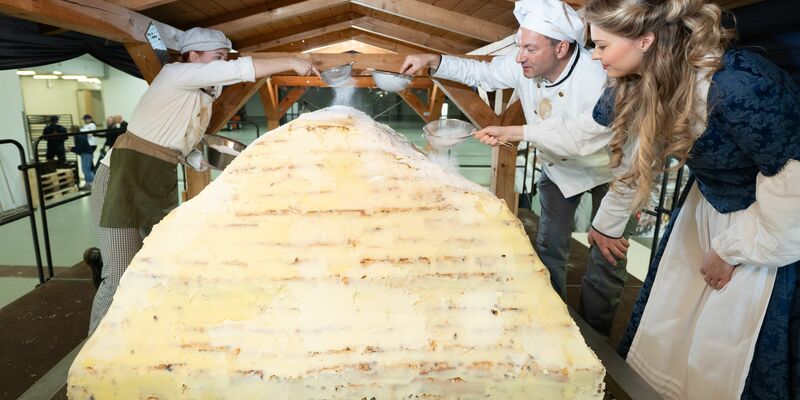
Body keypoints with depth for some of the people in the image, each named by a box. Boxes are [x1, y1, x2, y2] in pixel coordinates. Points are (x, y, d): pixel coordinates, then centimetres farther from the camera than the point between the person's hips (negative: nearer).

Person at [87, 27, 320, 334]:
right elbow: (238, 70, -24)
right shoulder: (174, 74, -12)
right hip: (122, 180, -8)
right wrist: (292, 63, -21)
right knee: (121, 278, -7)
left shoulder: (204, 98, 12)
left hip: (162, 186, 8)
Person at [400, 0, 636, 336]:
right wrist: (432, 61, -18)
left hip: (608, 170, -5)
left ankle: (594, 334, 24)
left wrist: (516, 133, -49)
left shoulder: (601, 79, -36)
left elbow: (582, 138, -45)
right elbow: (478, 72, -5)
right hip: (558, 166, 5)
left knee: (607, 259, 2)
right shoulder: (524, 66, -19)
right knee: (549, 247, 13)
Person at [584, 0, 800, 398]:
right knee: (669, 325, 14)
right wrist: (607, 223, 12)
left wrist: (732, 249, -14)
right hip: (709, 206, 7)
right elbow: (634, 159, 3)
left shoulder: (739, 86, -33)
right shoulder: (647, 82, -10)